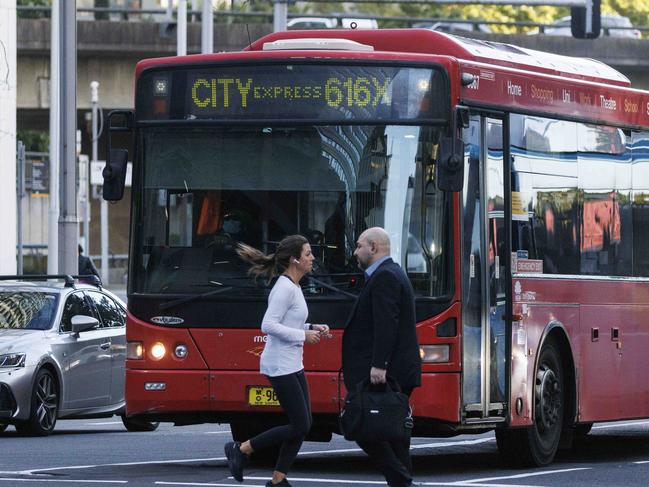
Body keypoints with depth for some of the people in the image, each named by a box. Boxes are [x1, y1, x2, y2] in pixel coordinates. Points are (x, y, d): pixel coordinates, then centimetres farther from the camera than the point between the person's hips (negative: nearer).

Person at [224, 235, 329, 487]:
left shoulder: (293, 287, 13)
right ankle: (241, 450, 3)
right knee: (299, 426, -8)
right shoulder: (285, 288, -16)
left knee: (303, 424, 7)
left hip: (293, 365, 10)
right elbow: (268, 325, -24)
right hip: (280, 366, -10)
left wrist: (311, 329, 8)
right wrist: (303, 336, -19)